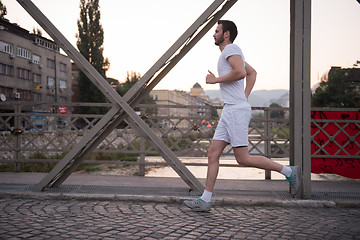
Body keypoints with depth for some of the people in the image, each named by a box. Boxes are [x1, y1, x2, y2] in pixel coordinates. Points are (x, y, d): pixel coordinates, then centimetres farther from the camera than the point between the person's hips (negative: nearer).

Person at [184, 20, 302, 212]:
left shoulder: (231, 49, -6)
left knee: (243, 158, -9)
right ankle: (205, 200, 7)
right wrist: (245, 96, 26)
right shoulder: (232, 53, 24)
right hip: (230, 111, 10)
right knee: (213, 154, 5)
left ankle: (288, 171, 3)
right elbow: (252, 73, 35)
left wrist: (216, 80, -12)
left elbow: (240, 72, -24)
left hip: (236, 110, -10)